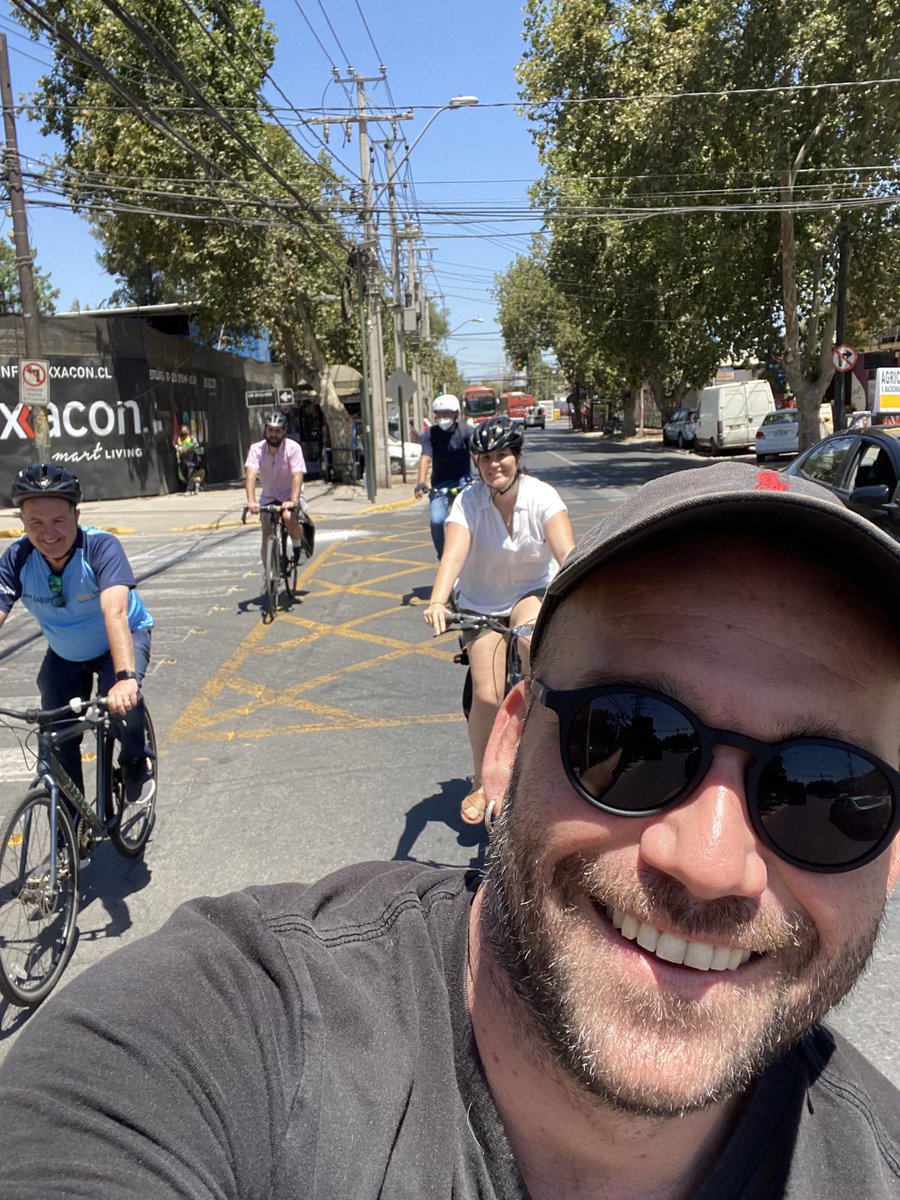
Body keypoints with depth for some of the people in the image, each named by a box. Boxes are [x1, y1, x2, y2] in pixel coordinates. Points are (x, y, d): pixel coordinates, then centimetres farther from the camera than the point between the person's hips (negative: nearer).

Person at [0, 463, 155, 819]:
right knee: (57, 744, 0)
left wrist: (125, 677, -60)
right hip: (65, 654, 4)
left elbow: (115, 611, -46)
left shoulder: (101, 547, -32)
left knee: (121, 697, -32)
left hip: (123, 638, -3)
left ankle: (136, 763, -1)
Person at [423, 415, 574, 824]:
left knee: (531, 636, -37)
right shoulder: (468, 502, -17)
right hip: (482, 603, 0)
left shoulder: (541, 496, -18)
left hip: (534, 592, 0)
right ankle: (482, 783, 12)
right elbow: (453, 556, -32)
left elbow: (567, 552, -31)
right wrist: (437, 603, -50)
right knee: (487, 696, -11)